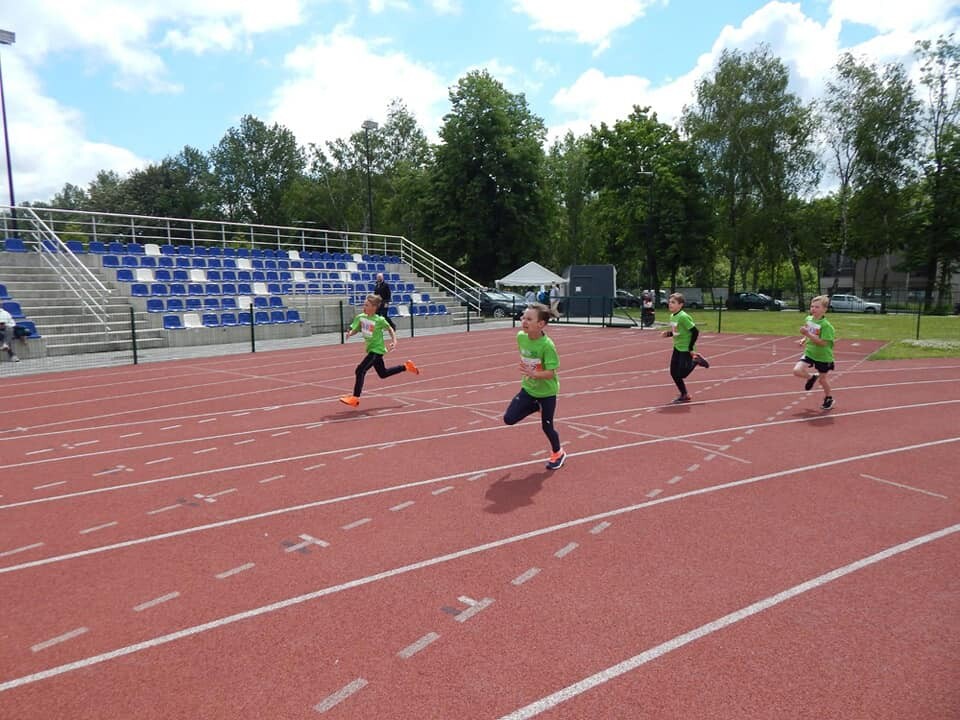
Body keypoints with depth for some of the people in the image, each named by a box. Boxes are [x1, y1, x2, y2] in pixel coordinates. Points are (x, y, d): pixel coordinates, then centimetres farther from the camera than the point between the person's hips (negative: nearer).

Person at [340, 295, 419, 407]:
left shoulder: (379, 320, -17)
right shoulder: (360, 317, -2)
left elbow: (390, 329, -2)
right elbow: (355, 329, 5)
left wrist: (394, 341, -12)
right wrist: (350, 333, -17)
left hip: (377, 350, -8)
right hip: (371, 349, 8)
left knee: (360, 370, -15)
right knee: (383, 373, 20)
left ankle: (355, 398, -8)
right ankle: (406, 366, 36)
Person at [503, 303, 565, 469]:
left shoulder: (547, 345, -29)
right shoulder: (520, 337, -11)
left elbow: (550, 373, -29)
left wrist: (533, 374, -44)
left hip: (547, 391, -5)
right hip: (528, 388, 5)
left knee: (546, 426, 6)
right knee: (509, 418, -4)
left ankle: (558, 453, 35)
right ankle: (536, 406, 22)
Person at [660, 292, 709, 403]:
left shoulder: (683, 317, -21)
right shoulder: (672, 316, 5)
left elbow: (695, 332, -21)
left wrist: (691, 348, -18)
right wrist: (668, 333, -1)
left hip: (685, 349, -8)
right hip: (677, 348, 8)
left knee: (681, 374, -7)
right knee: (673, 373, 7)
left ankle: (696, 360, 16)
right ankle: (684, 395, 22)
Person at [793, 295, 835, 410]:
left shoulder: (826, 325, -23)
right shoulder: (808, 319, -2)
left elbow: (823, 342, -28)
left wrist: (808, 334, -34)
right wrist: (804, 339, -1)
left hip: (823, 356, -5)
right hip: (809, 353, 5)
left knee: (822, 379, 11)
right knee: (797, 370, -15)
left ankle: (829, 398, 38)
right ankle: (811, 377, 19)